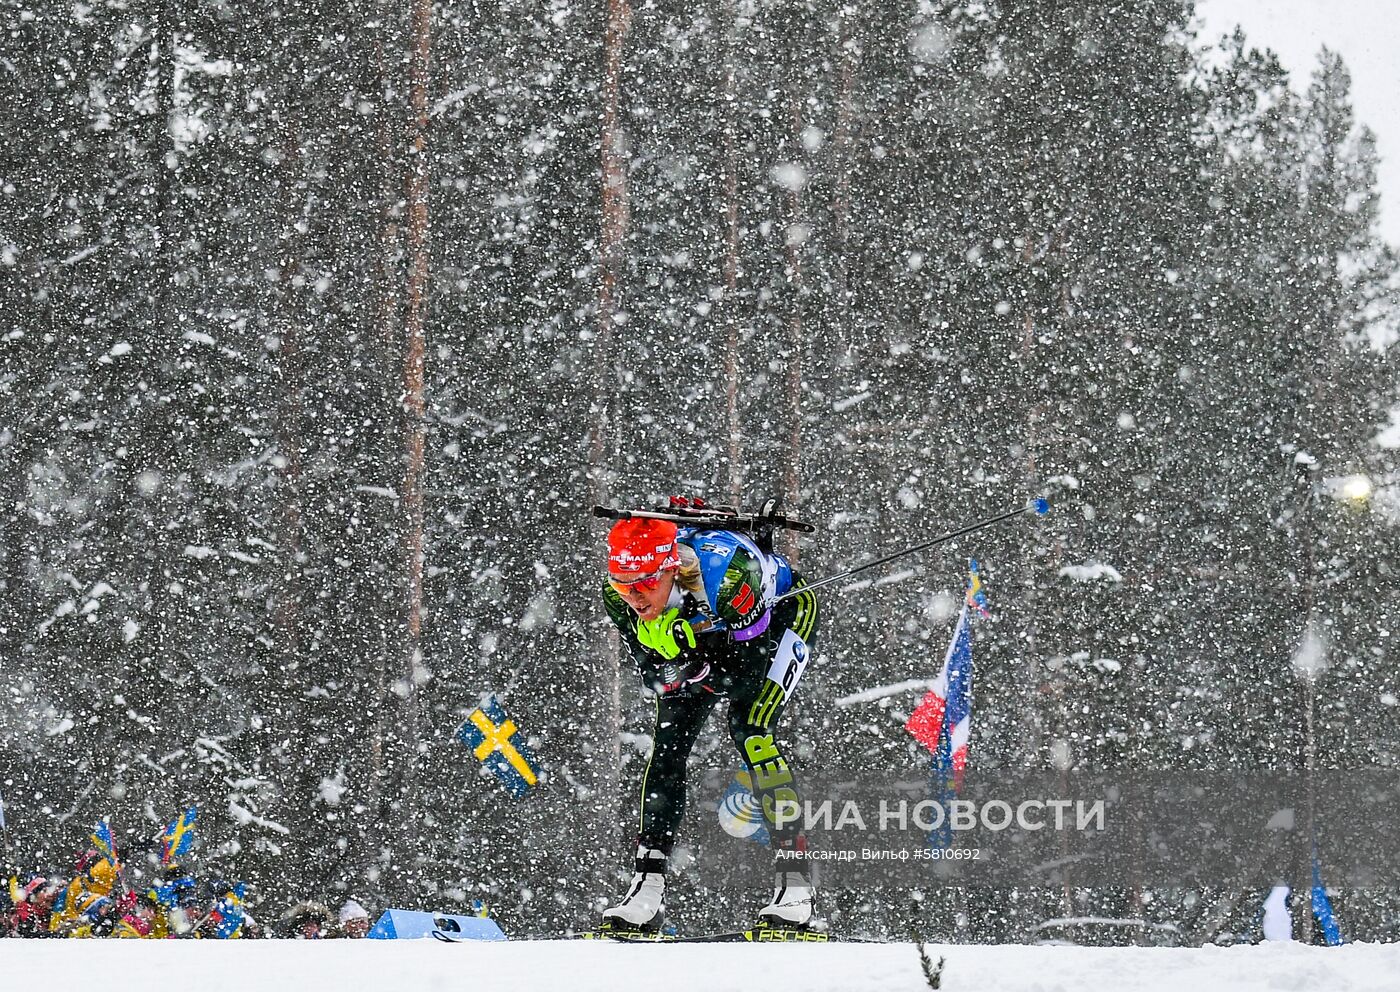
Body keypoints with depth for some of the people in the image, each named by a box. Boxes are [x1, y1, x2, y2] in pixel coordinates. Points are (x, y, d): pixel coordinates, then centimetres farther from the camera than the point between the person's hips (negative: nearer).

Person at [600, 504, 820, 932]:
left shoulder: (725, 570, -42)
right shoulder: (619, 595, -25)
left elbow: (743, 674, -31)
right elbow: (655, 674, -14)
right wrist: (671, 674, -34)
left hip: (778, 615, -6)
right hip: (701, 635, 6)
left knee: (748, 729, -24)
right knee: (668, 743, -8)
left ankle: (794, 885, -23)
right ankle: (647, 889, -4)